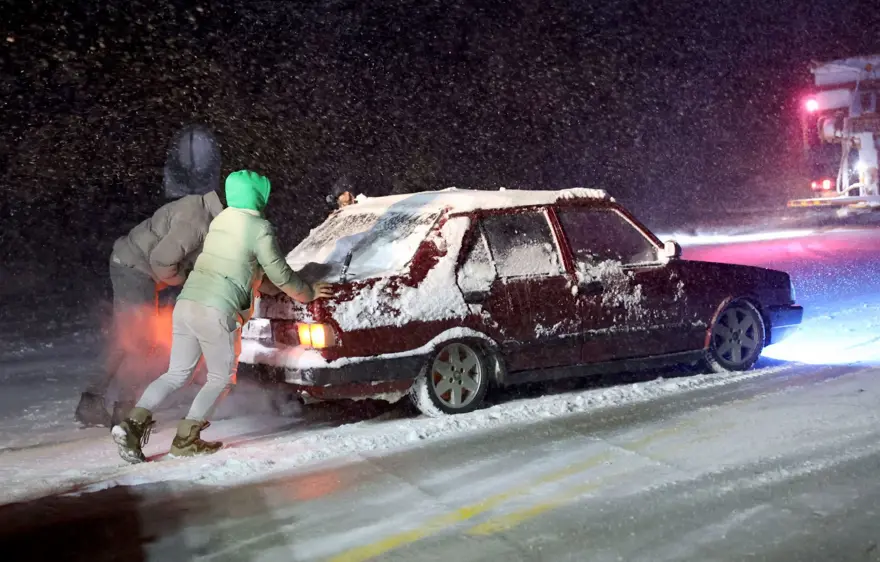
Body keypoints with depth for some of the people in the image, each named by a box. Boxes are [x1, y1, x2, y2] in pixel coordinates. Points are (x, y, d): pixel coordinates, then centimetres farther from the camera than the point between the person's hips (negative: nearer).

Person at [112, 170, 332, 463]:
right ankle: (186, 438, 3)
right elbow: (279, 275, -1)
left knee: (177, 373, 16)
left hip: (186, 303, 7)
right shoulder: (259, 229, -5)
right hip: (217, 311, -7)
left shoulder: (218, 222, 18)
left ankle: (134, 422, 0)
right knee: (221, 379, 10)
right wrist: (308, 293, 15)